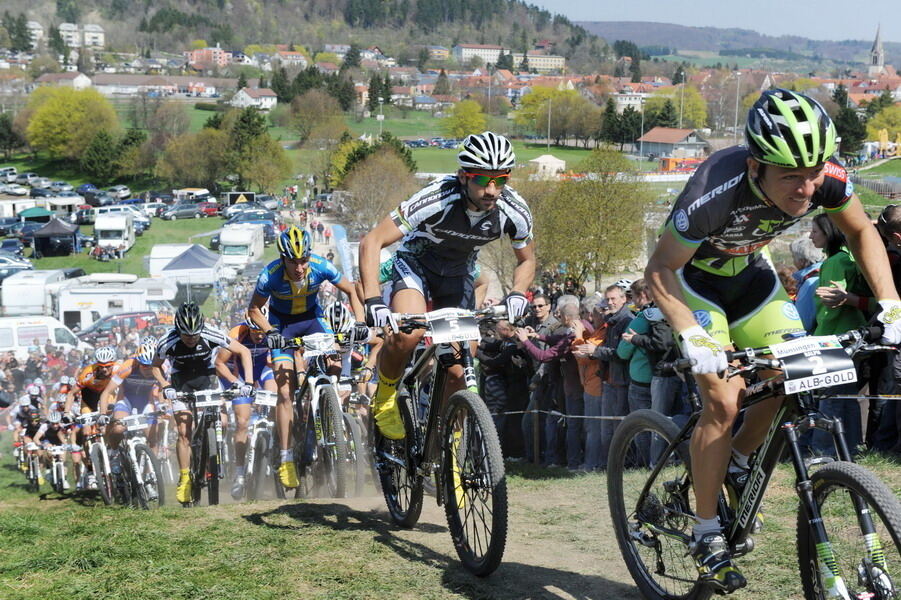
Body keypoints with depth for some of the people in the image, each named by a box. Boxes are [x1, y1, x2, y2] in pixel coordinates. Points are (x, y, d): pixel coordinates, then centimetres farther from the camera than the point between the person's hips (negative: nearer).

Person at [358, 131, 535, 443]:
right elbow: (371, 242, -31)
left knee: (459, 372, -7)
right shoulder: (437, 198, -34)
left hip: (458, 273, 4)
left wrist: (517, 294, -21)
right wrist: (372, 300, -42)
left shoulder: (514, 211, -22)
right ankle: (384, 398, -5)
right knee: (408, 334, -33)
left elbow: (527, 260, 0)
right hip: (416, 262, -3)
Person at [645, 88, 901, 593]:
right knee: (724, 401, -16)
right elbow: (659, 269, -28)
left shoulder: (827, 177, -27)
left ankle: (737, 463, 18)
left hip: (749, 270, 5)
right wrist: (693, 336, -41)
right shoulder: (716, 191, -40)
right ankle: (706, 532, -1)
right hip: (694, 275, -5)